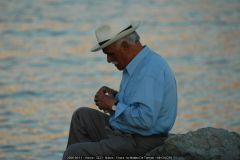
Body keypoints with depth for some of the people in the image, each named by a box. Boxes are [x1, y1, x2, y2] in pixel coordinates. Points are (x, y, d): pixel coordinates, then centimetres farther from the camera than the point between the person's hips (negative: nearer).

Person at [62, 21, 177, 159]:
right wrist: (116, 96, 5)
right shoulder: (141, 63, 10)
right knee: (82, 116, 20)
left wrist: (113, 105, -18)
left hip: (139, 143, -11)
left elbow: (145, 119, -32)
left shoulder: (150, 70, -24)